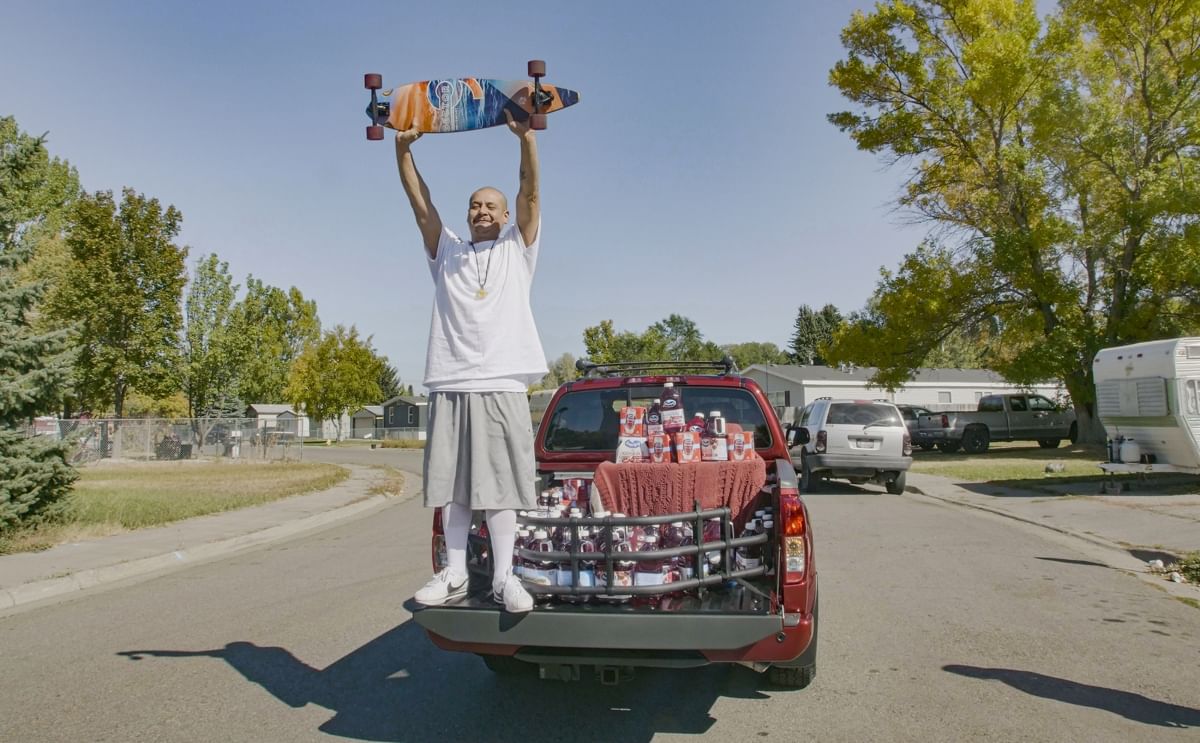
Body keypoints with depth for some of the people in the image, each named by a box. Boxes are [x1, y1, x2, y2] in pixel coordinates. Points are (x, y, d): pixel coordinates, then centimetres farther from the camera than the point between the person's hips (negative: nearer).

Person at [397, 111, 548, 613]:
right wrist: (403, 149, -2)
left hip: (502, 387, -3)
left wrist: (525, 135, -10)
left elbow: (530, 192, 2)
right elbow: (420, 203, 10)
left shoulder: (517, 250, 15)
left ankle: (504, 577, 2)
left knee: (500, 486, -3)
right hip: (450, 386, 3)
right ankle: (455, 573, 13)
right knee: (452, 486, 5)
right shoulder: (446, 253, 21)